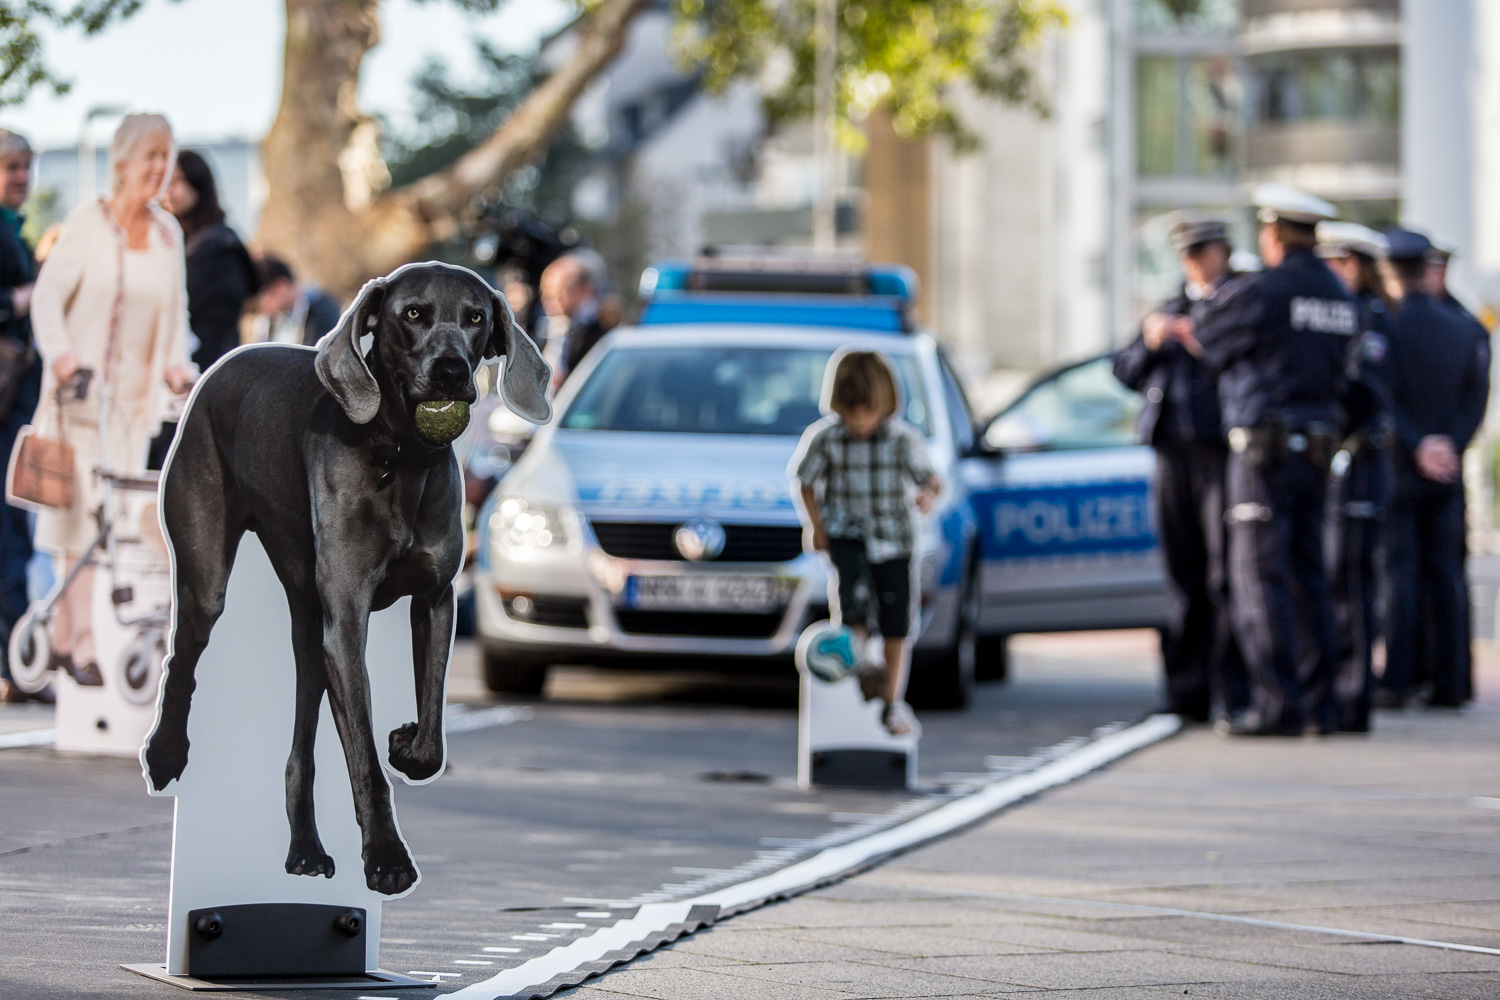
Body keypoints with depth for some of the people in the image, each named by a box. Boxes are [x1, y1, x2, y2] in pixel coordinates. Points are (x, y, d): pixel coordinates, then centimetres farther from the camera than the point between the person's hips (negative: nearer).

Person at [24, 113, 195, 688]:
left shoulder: (167, 234, 8)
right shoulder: (87, 224, -6)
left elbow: (176, 311, 16)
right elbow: (49, 295, -10)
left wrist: (174, 361, -2)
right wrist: (59, 352, -27)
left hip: (136, 397, 5)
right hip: (81, 389, -5)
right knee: (86, 516, -11)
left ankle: (62, 639, 15)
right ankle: (84, 649, -10)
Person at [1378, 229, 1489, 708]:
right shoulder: (1462, 330, 6)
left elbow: (1382, 401, -15)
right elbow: (1476, 397, 3)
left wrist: (1417, 447, -11)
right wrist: (1449, 446, -3)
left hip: (1396, 470, -4)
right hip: (1447, 474, 4)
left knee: (1398, 574, -3)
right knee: (1445, 574, 6)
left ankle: (1396, 681, -5)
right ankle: (1450, 681, 5)